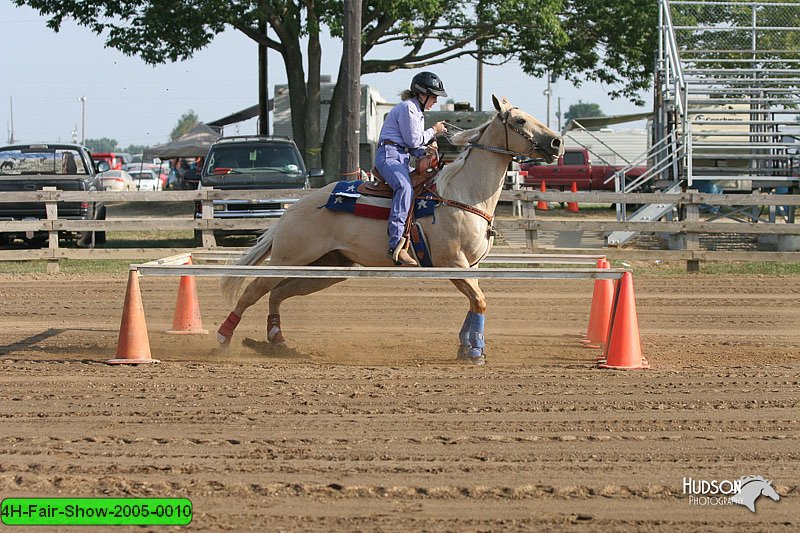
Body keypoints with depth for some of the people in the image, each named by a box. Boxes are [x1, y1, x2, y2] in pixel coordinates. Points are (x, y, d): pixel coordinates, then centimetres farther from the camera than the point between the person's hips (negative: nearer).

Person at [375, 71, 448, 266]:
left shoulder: (417, 111, 26)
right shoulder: (408, 108, -6)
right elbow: (413, 140, -11)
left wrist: (426, 149, 6)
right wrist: (434, 131, 2)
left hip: (403, 159, 11)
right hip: (389, 156, -11)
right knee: (405, 187, -35)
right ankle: (396, 245, -49)